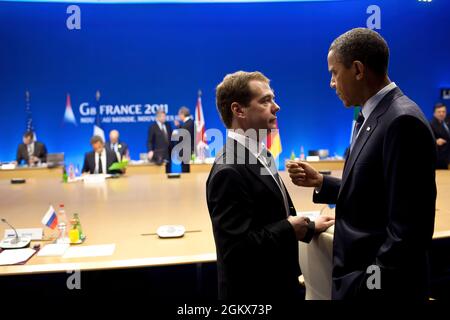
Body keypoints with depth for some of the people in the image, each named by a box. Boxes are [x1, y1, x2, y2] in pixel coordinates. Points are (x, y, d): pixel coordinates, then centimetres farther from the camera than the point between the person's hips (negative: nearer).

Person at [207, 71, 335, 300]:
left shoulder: (259, 154, 5)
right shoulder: (229, 171, -25)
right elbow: (236, 248, -28)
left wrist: (310, 227, 11)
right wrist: (289, 229, -17)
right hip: (253, 290, -9)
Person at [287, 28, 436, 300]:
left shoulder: (402, 121, -21)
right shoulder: (376, 116, 8)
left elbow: (409, 228, -24)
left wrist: (372, 284, -21)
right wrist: (320, 183, 4)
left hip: (380, 281, -8)